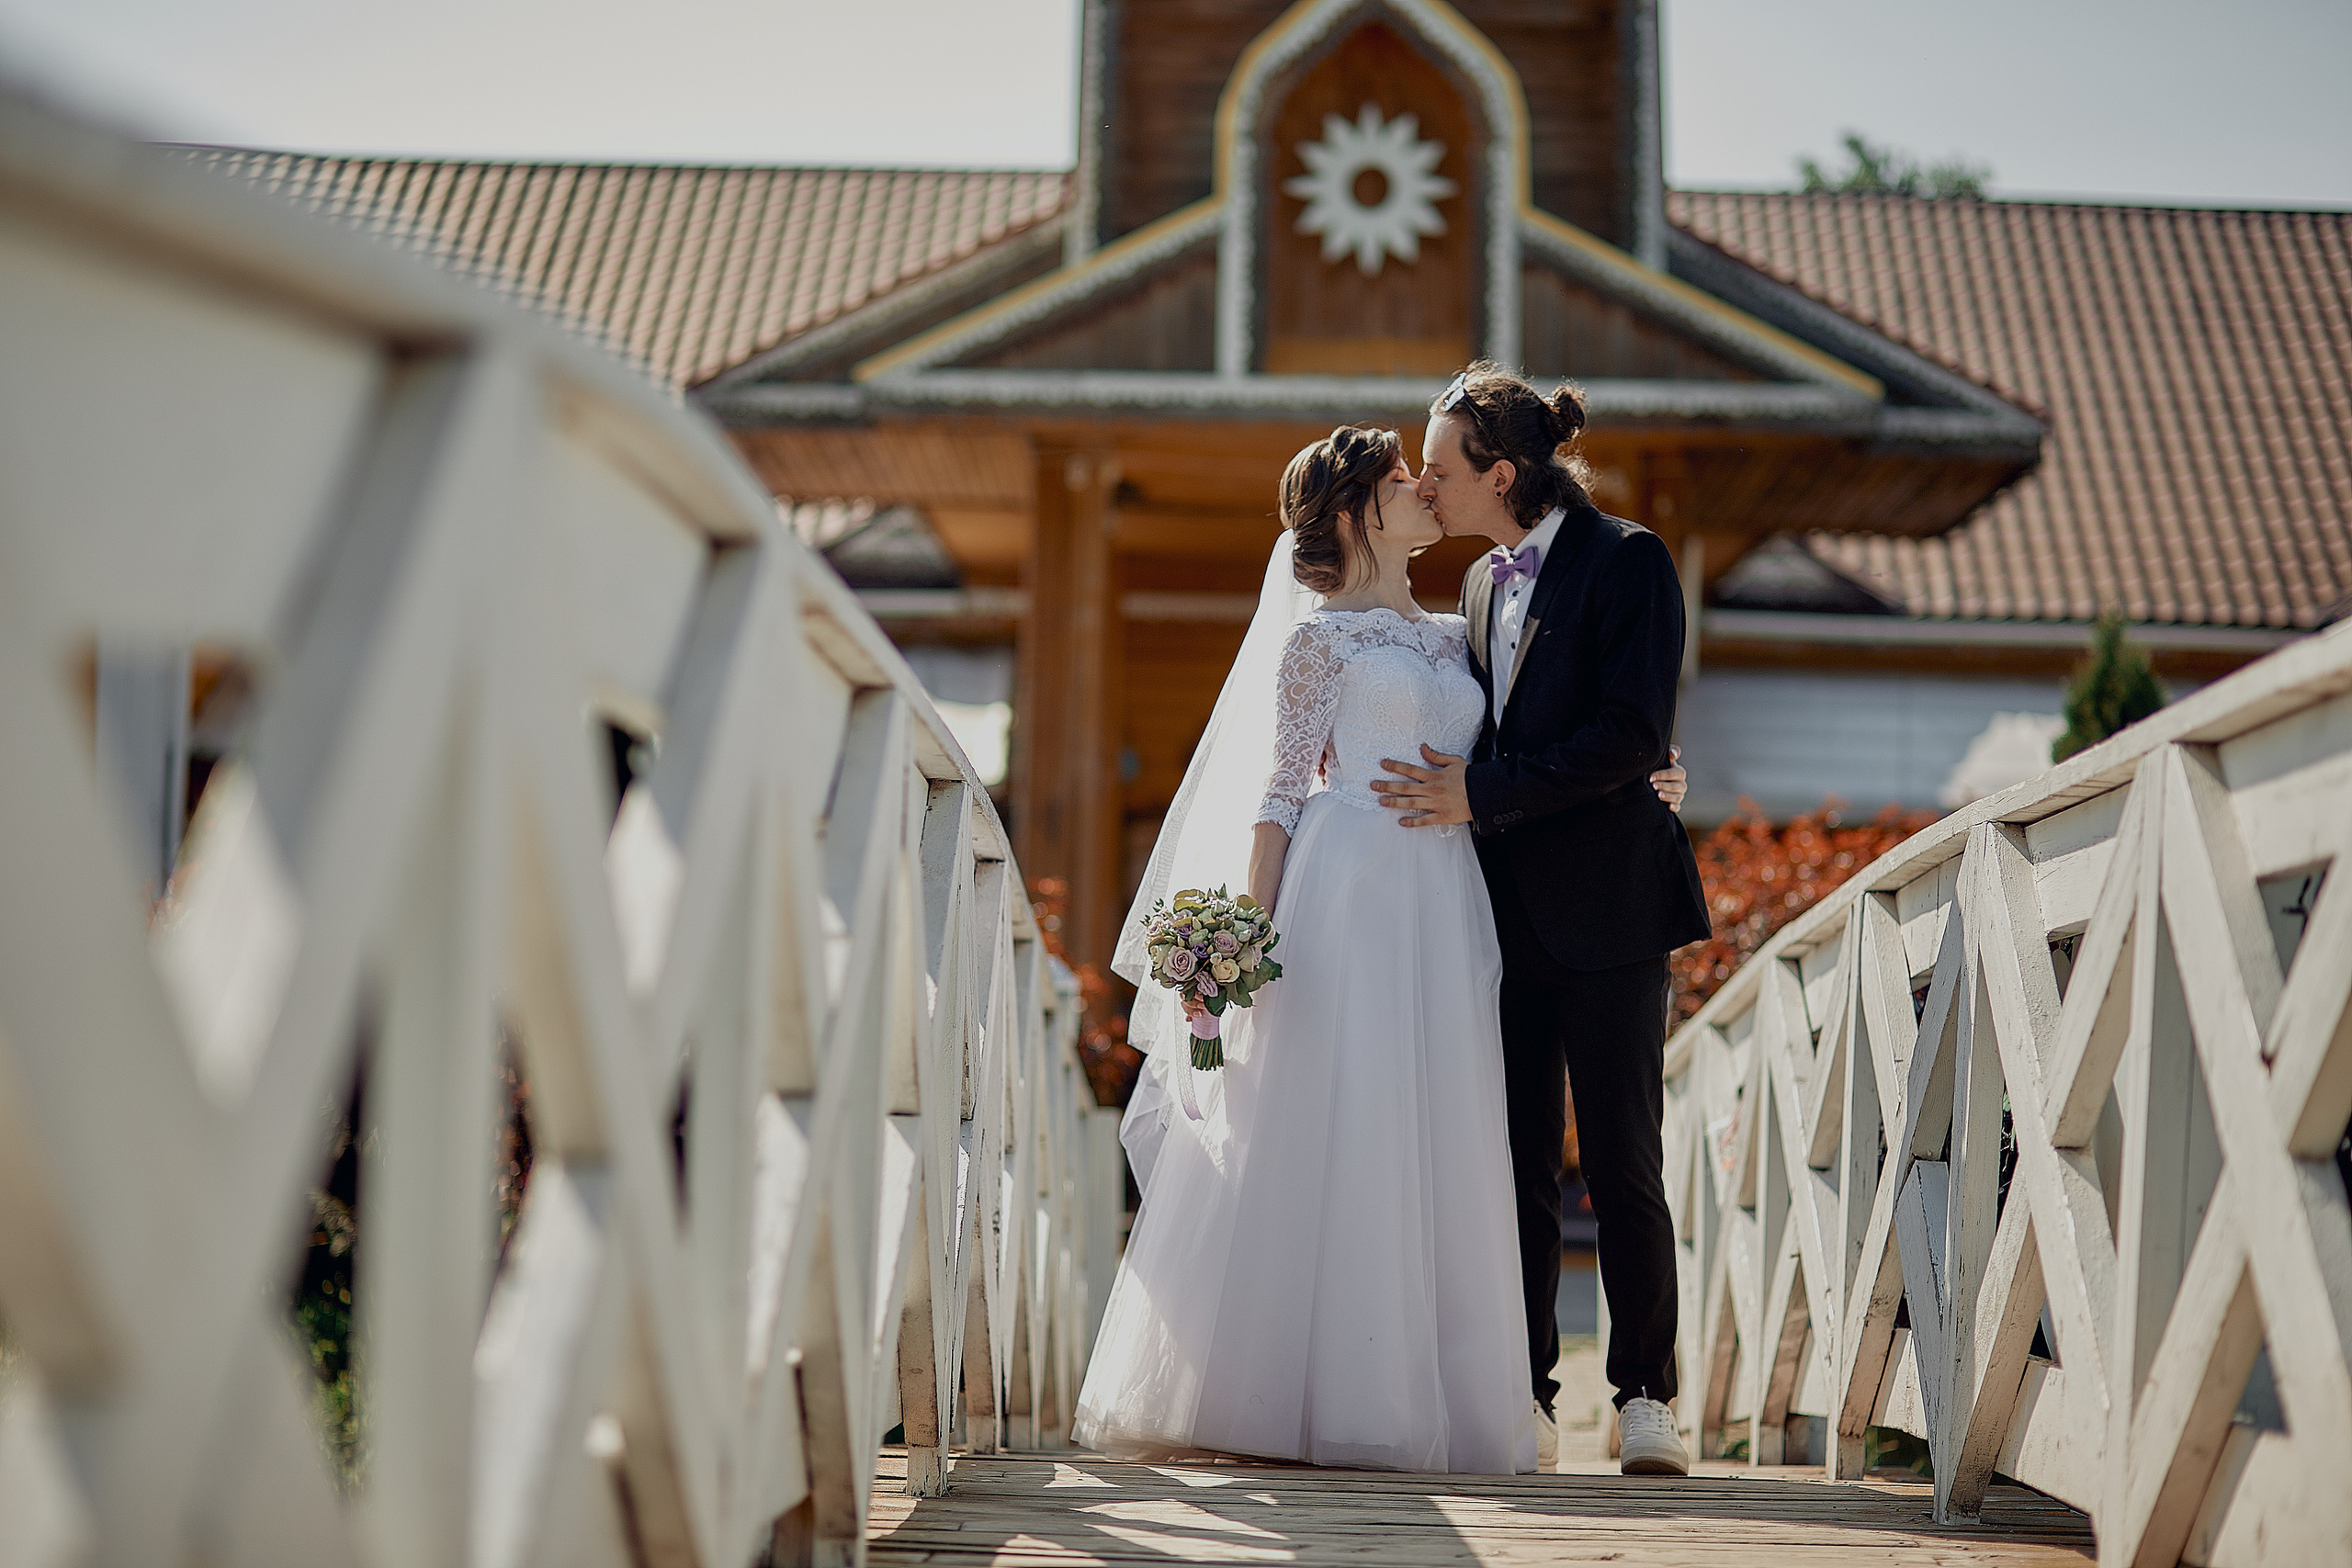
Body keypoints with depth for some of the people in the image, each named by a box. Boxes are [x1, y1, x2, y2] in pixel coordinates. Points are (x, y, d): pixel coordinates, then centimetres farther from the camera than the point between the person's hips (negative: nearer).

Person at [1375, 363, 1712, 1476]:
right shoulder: (1483, 583, 17)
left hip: (1606, 905, -6)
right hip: (1506, 913, 6)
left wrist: (1482, 791, -17)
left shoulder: (1626, 561, -6)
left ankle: (1643, 1397, 8)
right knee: (1517, 1168, 5)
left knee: (1623, 1167, -3)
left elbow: (1631, 736, -17)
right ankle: (1522, 1394, 11)